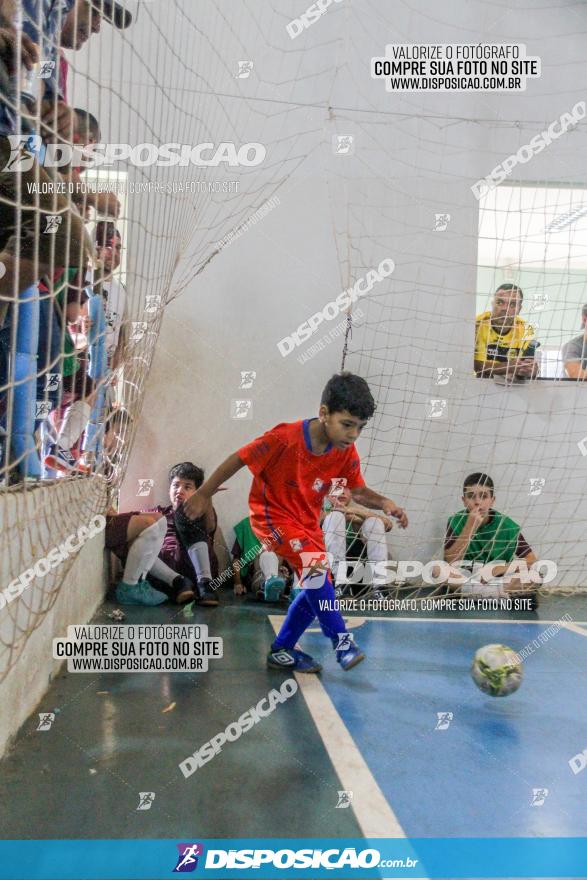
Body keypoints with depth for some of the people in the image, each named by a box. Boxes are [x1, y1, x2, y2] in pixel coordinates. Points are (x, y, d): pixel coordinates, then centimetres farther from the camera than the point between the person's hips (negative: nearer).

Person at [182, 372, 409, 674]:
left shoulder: (347, 453, -13)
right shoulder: (285, 438, -29)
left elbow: (358, 491, -2)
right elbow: (238, 459, -19)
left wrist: (383, 503, -24)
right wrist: (203, 495, -11)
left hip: (307, 521, 7)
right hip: (272, 514, -7)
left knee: (317, 586, 9)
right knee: (315, 564, -26)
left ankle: (282, 651, 27)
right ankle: (341, 639, -10)